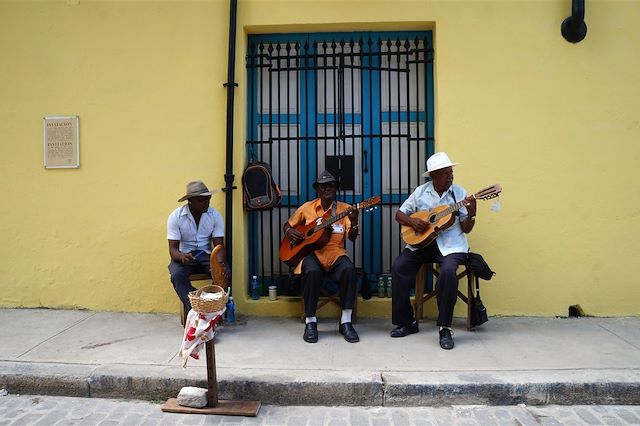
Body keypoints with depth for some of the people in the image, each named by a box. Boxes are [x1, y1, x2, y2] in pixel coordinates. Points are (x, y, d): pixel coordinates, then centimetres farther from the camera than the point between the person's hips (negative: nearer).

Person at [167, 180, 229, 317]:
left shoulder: (215, 216, -6)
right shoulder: (175, 217, -11)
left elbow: (219, 246, -9)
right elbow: (173, 248, -13)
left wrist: (220, 263, -33)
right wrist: (182, 257, -38)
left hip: (207, 255, 1)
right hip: (184, 256, -1)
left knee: (224, 272, -29)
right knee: (177, 275, -33)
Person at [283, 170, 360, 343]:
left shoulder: (345, 208, 8)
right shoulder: (307, 207, 11)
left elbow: (352, 237, -3)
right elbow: (287, 224, 22)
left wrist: (354, 222, -24)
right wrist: (290, 232, -2)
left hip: (336, 253, 1)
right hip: (312, 252, 0)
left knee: (349, 270, -33)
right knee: (312, 272, -35)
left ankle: (345, 322, -21)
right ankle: (310, 321, -18)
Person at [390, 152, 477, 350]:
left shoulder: (459, 193, -1)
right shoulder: (421, 191, 4)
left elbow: (466, 229, -2)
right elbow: (399, 214, 8)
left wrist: (471, 214, -22)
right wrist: (412, 222, -12)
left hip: (450, 244, -2)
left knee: (448, 271, -33)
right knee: (398, 267, -19)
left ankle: (445, 328, -18)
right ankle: (407, 322, -3)